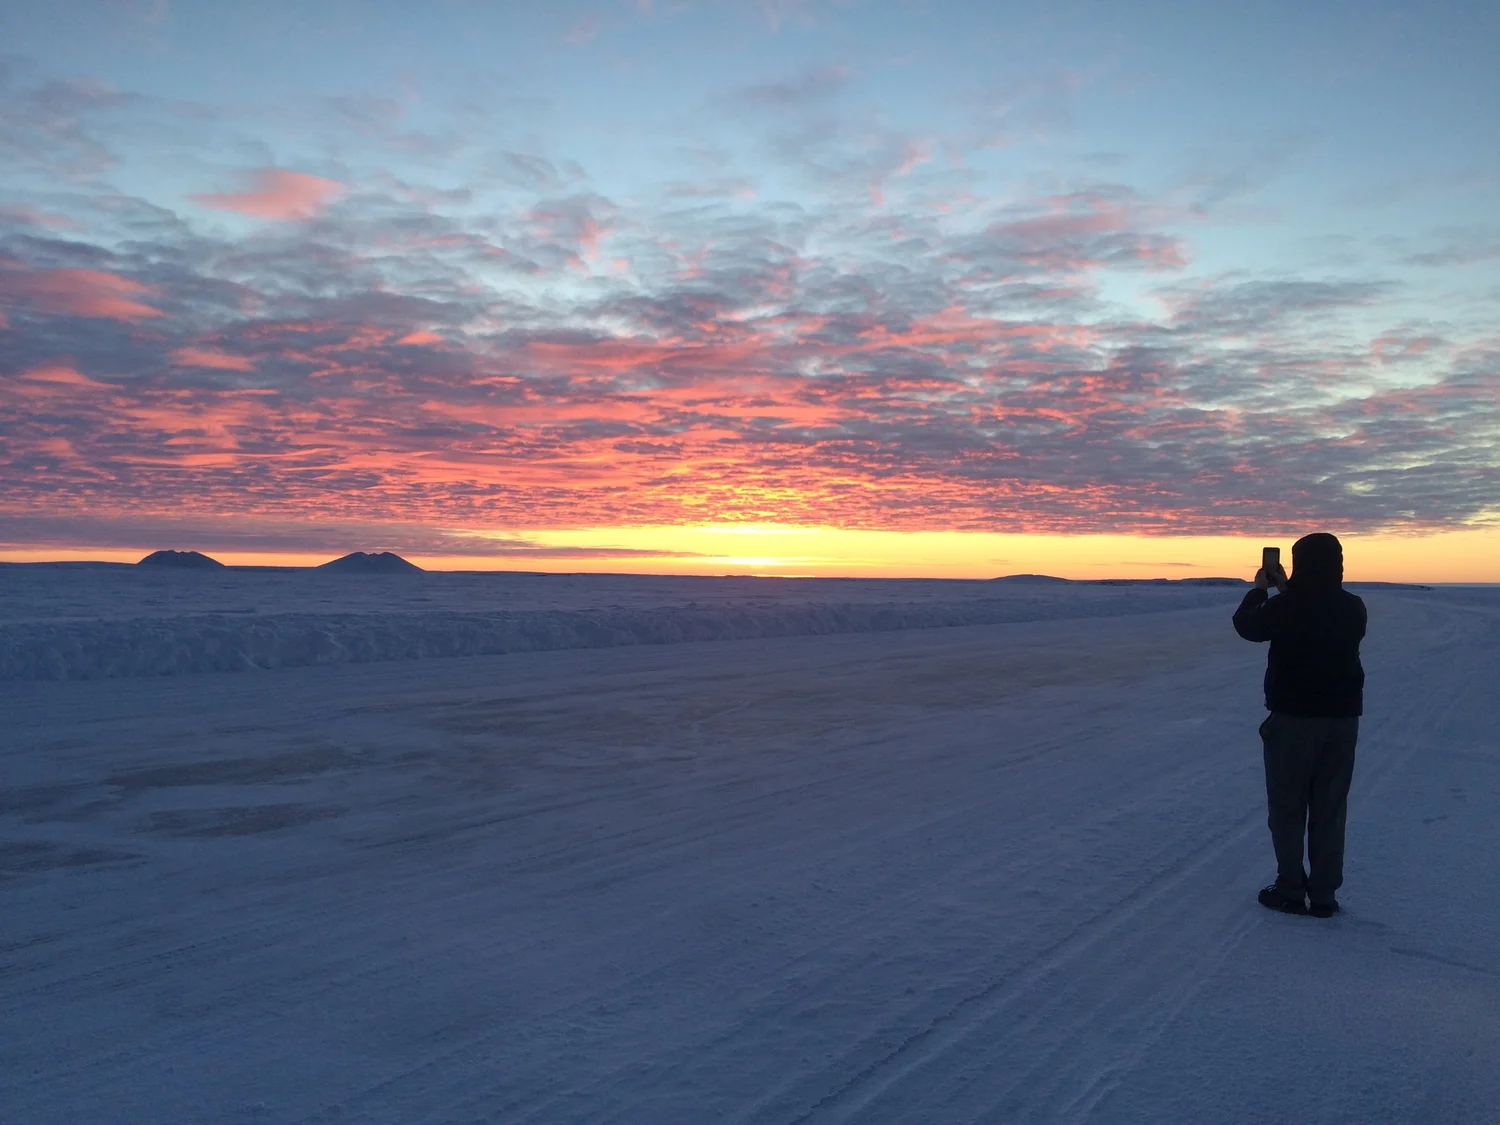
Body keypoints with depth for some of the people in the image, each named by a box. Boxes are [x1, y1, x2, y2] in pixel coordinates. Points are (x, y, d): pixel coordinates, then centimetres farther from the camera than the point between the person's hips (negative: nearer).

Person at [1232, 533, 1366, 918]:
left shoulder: (1285, 606, -15)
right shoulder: (1353, 607, 0)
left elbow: (1246, 625, 3)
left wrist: (1260, 589, 18)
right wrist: (1285, 590, 22)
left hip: (1294, 717, -4)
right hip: (1343, 717, 5)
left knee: (1287, 808, 7)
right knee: (1330, 810, 11)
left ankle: (1291, 891, 10)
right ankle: (1323, 896, 15)